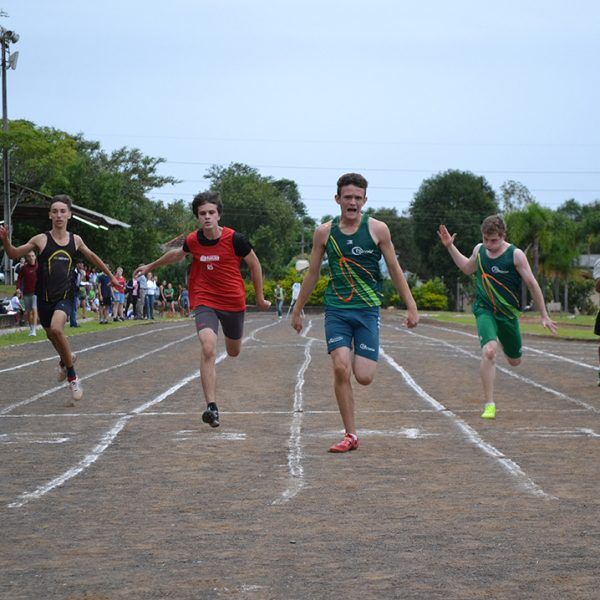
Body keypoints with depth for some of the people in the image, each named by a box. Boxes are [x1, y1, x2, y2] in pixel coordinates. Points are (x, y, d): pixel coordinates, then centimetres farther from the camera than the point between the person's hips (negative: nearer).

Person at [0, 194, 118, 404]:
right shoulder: (41, 240, -5)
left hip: (65, 296, -1)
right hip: (45, 297, 1)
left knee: (56, 328, -27)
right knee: (51, 334, 19)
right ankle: (65, 360, 53)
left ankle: (72, 376, -13)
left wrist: (110, 275, 28)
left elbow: (92, 257, 20)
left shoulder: (75, 240, 1)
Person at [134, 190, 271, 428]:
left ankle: (231, 335, 61)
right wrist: (151, 266, 31)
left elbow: (254, 264, 1)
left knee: (233, 351, 19)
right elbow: (177, 254, 18)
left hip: (233, 301, 0)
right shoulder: (193, 241, -7)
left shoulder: (234, 239, -15)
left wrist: (259, 297, 7)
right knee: (208, 349, -23)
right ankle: (212, 407, -26)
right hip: (204, 300, 0)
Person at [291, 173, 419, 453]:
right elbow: (312, 273, 13)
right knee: (341, 369, -15)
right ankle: (350, 435, -4)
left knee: (363, 377, -9)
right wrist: (297, 310, 17)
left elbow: (394, 269, 6)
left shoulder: (377, 230, 0)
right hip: (336, 310, 1)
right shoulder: (324, 232, 3)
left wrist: (411, 306, 3)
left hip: (368, 310, -1)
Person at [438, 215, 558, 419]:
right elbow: (467, 268, 22)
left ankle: (502, 341, 56)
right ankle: (489, 405, -20)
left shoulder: (515, 255, -13)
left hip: (508, 313, 0)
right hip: (484, 310, 0)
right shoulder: (479, 250, -1)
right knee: (489, 351, -26)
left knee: (514, 361, 17)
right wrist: (450, 246, 13)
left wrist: (544, 316, -4)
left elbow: (532, 285, -6)